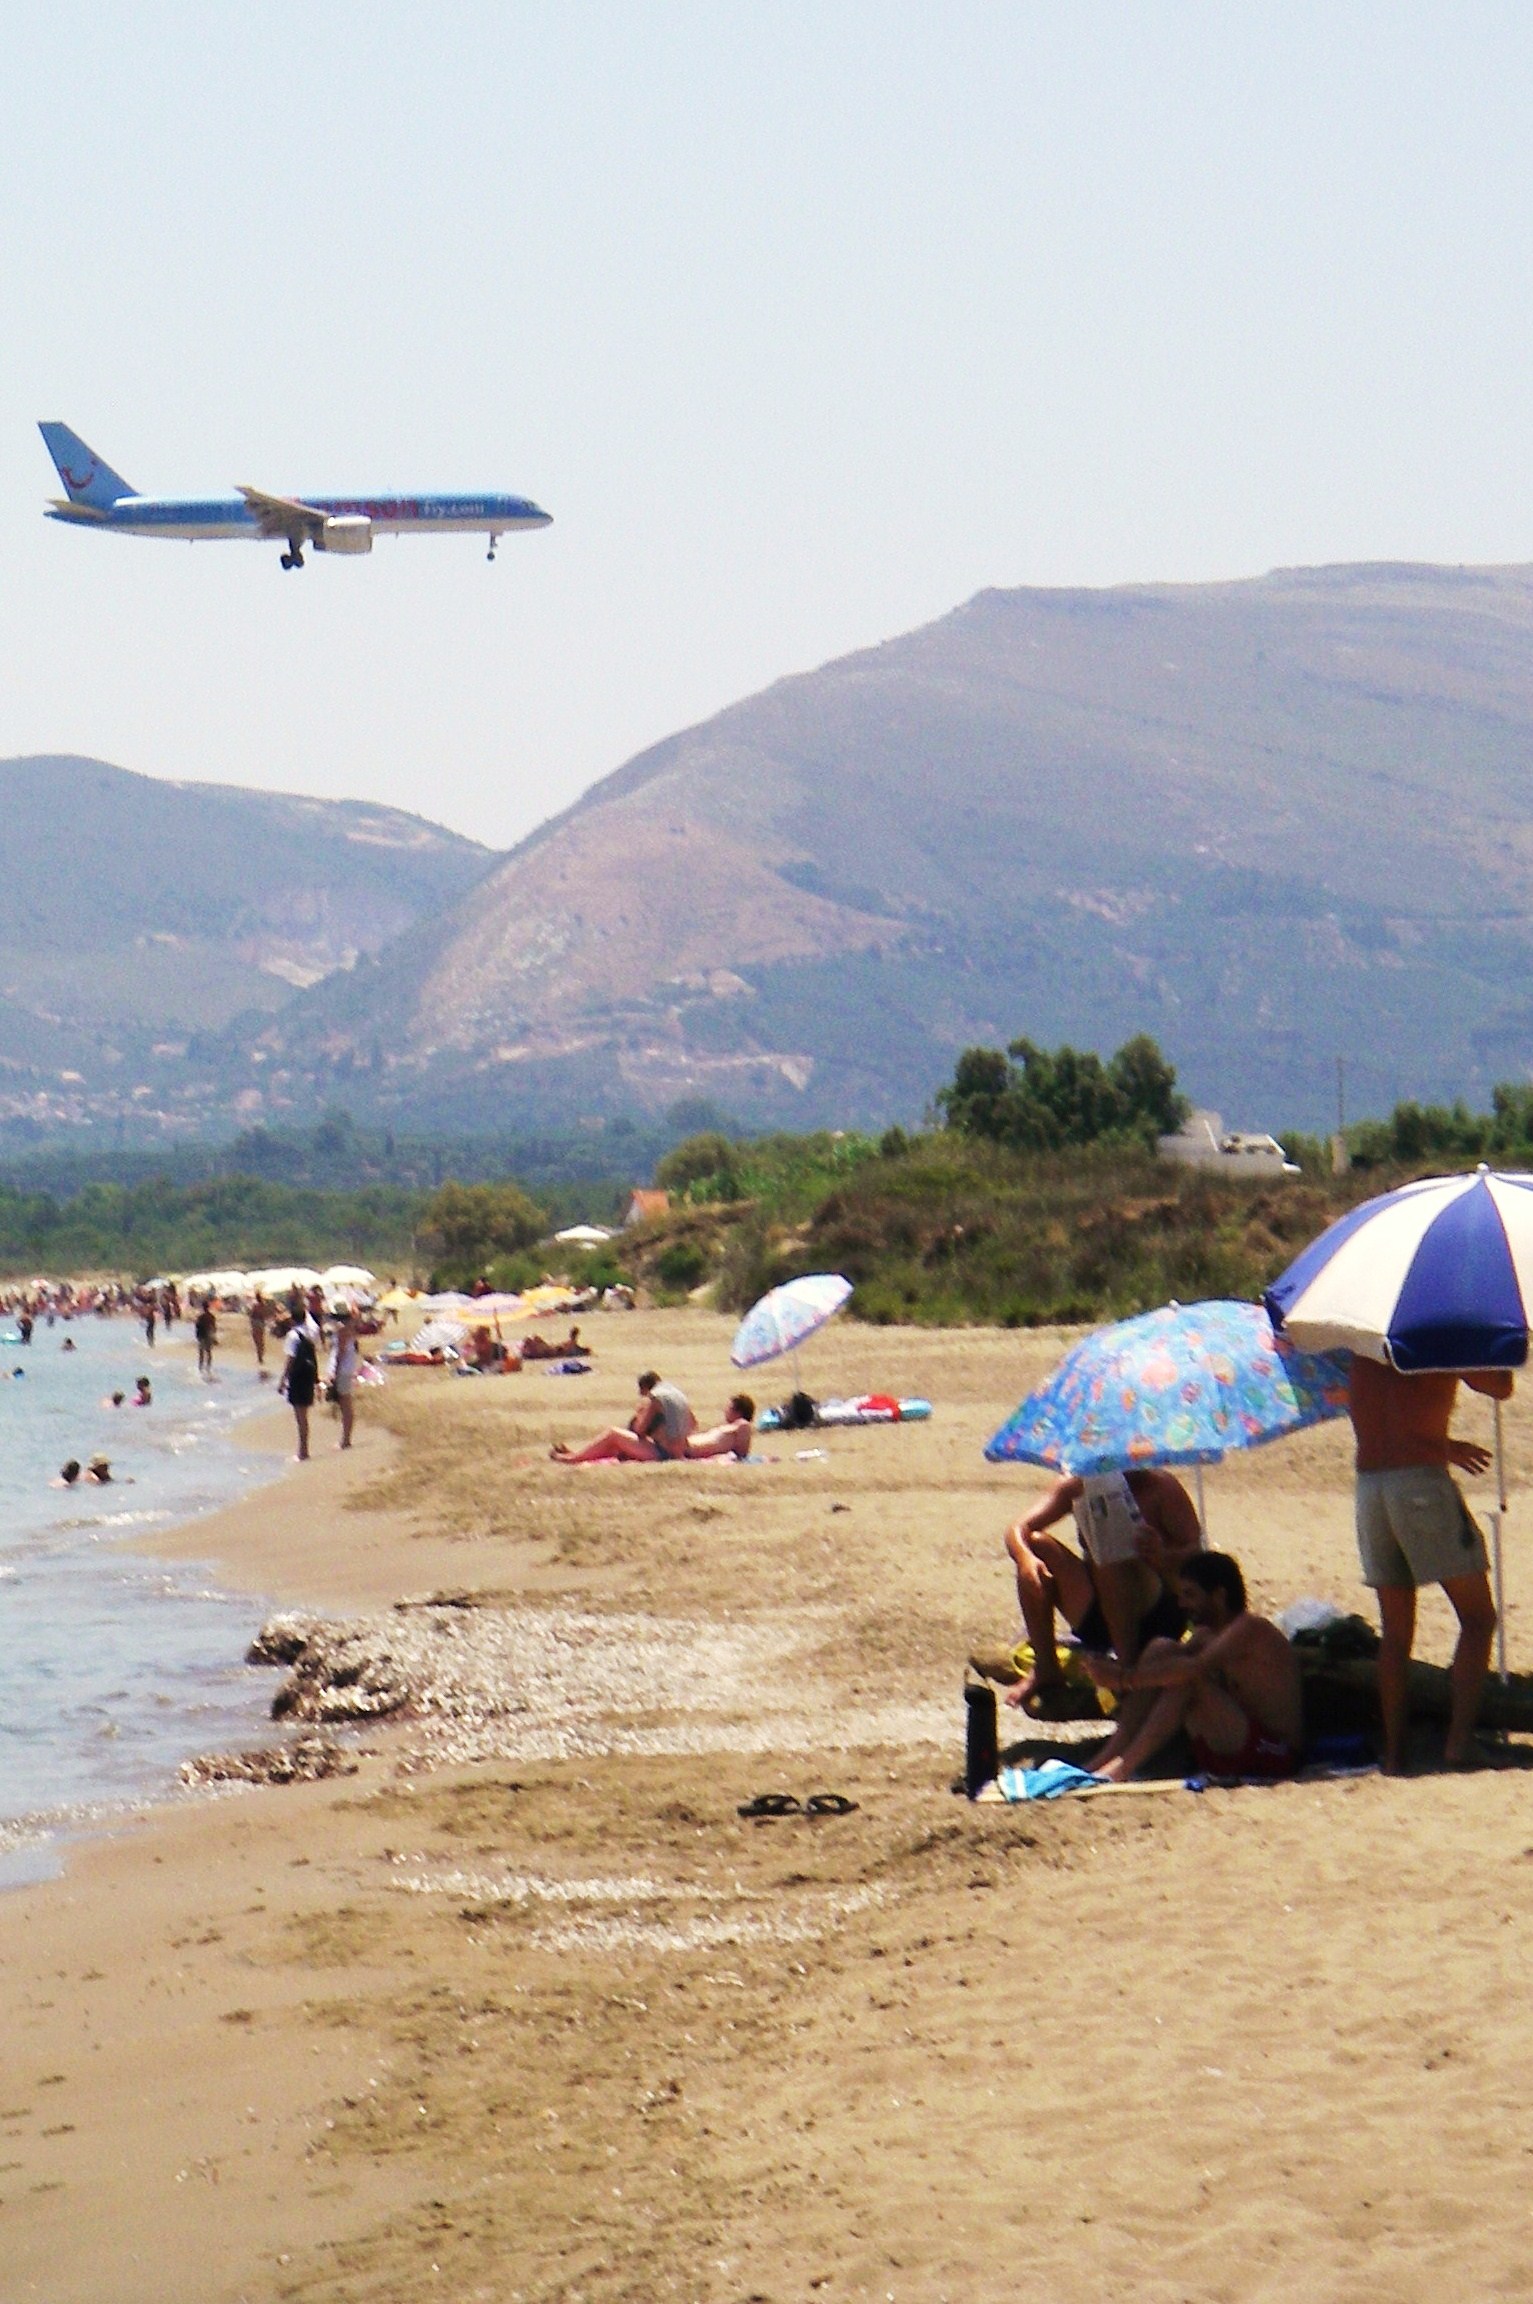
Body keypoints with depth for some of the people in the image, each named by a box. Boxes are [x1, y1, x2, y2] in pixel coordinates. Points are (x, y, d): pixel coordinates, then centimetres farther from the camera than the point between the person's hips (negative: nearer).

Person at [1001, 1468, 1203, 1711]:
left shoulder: (1161, 1487, -6)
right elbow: (1018, 1530, -5)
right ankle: (1045, 1669, -9)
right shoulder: (1076, 1488, 4)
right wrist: (1025, 1558, -30)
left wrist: (1163, 1556, -38)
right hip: (1095, 1622, 5)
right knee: (1038, 1546, -13)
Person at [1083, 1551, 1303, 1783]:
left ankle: (1120, 1769, -28)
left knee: (1188, 1678, -27)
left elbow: (1195, 1668, -29)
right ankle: (1108, 1757, -12)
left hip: (1273, 1754, -9)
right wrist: (1119, 1671, -17)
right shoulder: (1206, 1634, 14)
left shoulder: (1251, 1628, -15)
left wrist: (1124, 1678, -28)